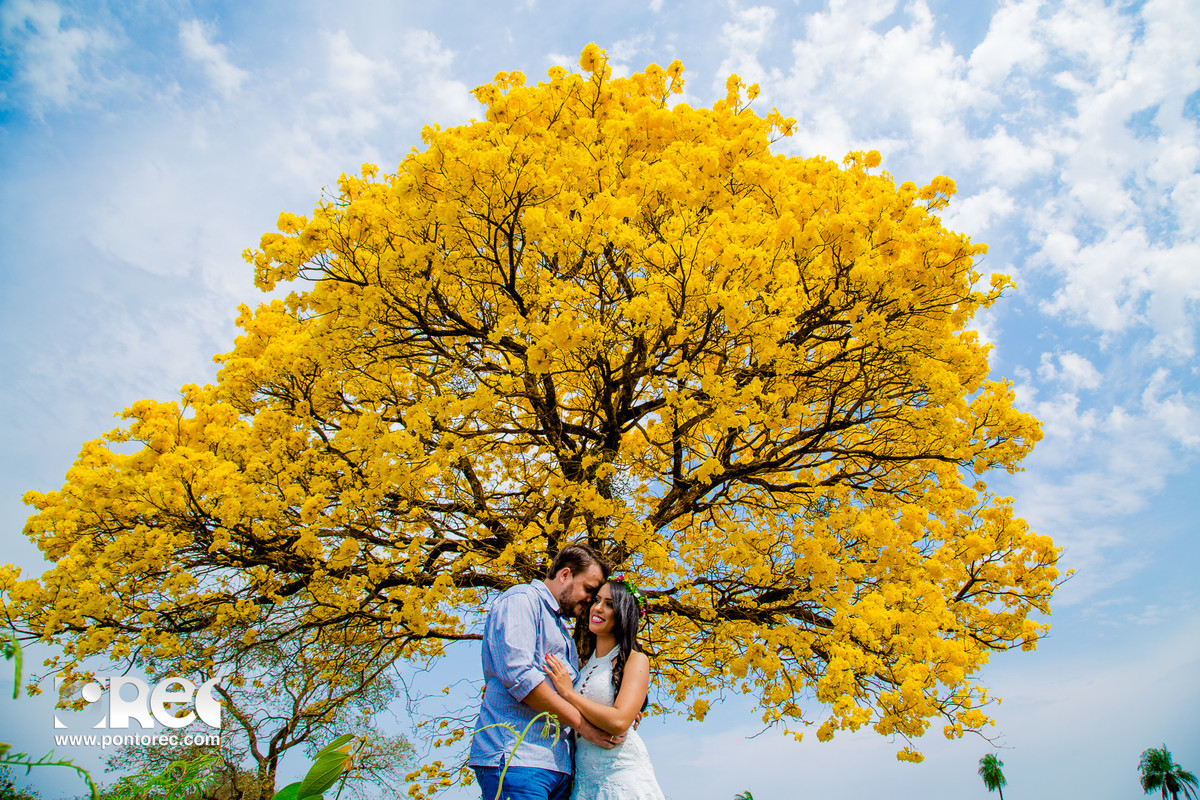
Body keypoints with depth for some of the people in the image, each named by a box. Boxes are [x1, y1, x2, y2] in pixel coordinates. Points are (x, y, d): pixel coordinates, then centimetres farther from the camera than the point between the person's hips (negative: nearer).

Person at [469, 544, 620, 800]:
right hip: (517, 759, -9)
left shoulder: (561, 629, 27)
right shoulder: (521, 599, -2)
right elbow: (517, 673, -16)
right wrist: (580, 721, -11)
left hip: (557, 764, 9)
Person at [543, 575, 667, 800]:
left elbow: (619, 722, -18)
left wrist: (569, 692, -11)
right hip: (584, 779, 5)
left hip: (622, 774, -5)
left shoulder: (635, 660, -4)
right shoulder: (584, 664, 13)